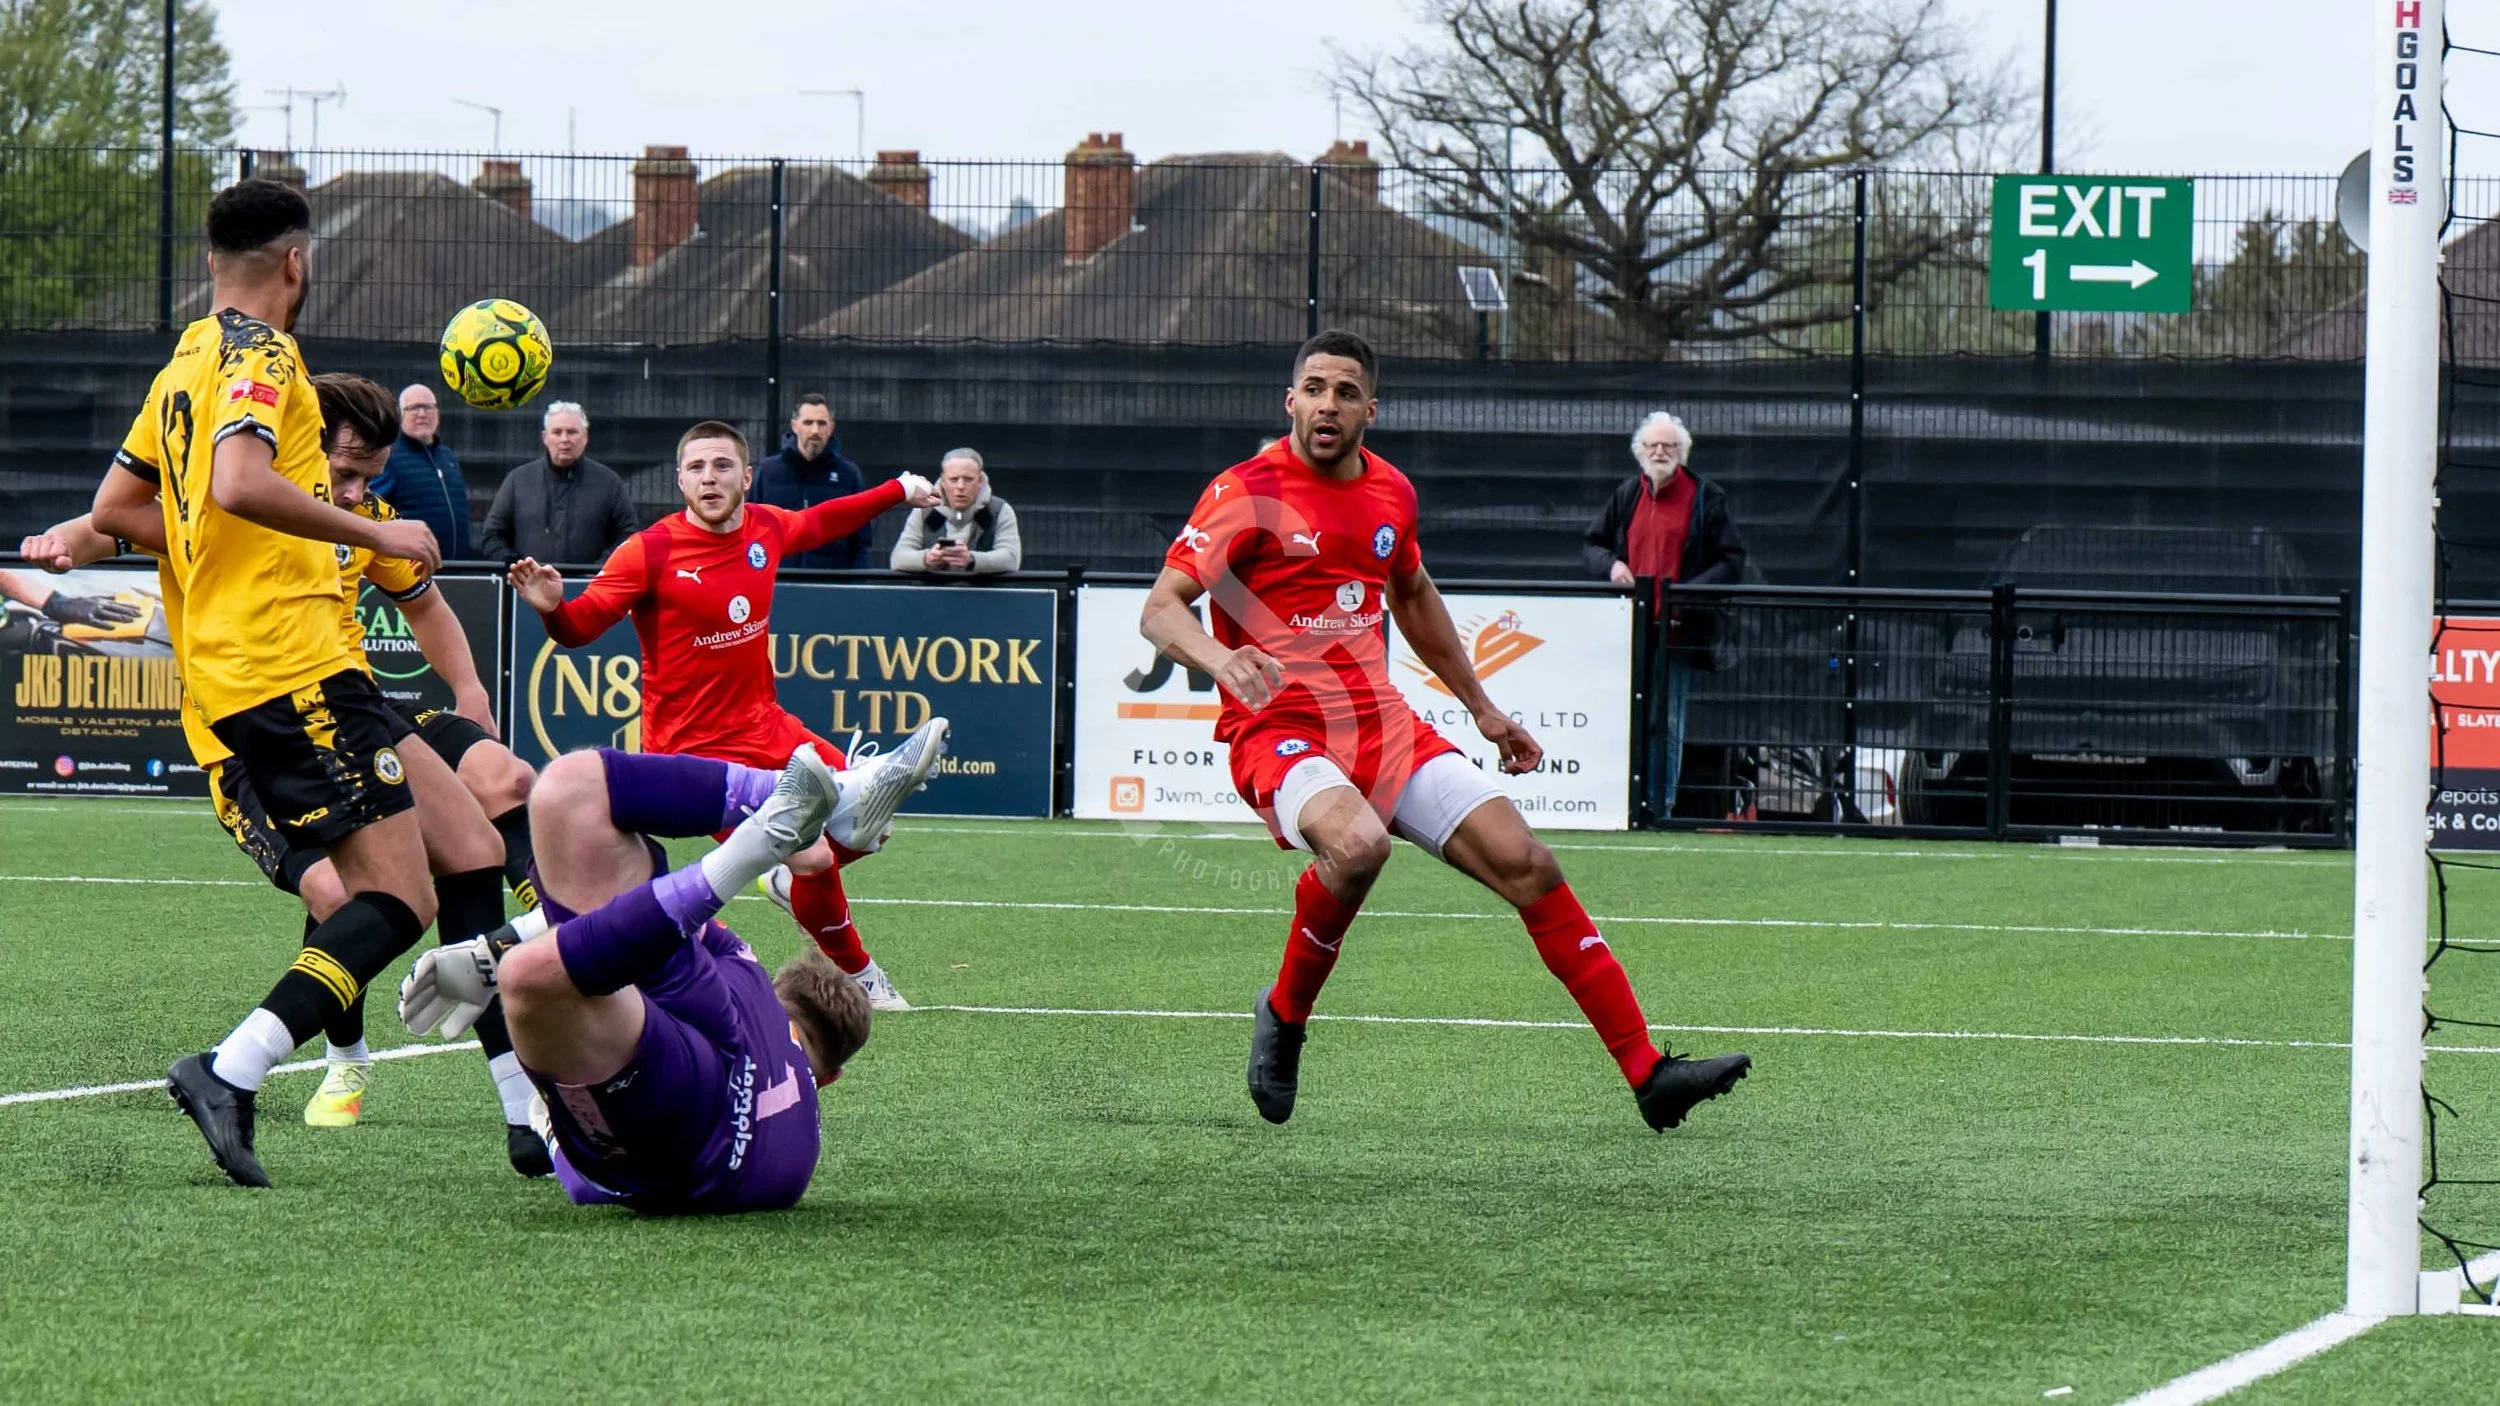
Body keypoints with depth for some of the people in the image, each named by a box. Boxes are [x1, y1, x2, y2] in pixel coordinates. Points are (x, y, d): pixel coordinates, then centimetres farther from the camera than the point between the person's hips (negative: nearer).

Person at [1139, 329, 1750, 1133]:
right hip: (1281, 730, -6)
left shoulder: (1389, 493, 10)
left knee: (1526, 863, -6)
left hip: (1383, 726, 6)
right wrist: (1224, 661, -34)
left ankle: (1648, 1076, -2)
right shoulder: (1248, 492, -8)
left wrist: (1481, 708, 32)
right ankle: (1284, 1017, -9)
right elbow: (1160, 609, -13)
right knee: (1358, 843, -37)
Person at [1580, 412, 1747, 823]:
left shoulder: (1706, 498, 2)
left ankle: (1661, 803, 2)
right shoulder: (1626, 495, 14)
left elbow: (1732, 562, 1)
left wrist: (1690, 593, -13)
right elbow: (1591, 544, 23)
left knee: (1667, 723, -1)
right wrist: (1610, 565, 0)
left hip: (1677, 631, -3)